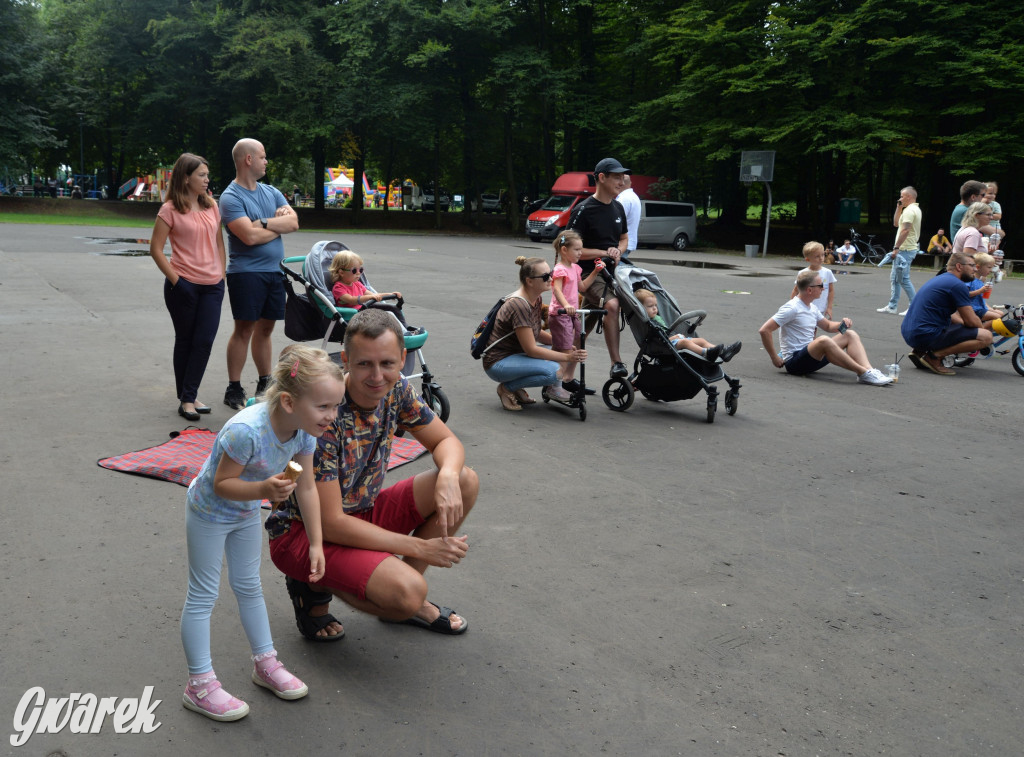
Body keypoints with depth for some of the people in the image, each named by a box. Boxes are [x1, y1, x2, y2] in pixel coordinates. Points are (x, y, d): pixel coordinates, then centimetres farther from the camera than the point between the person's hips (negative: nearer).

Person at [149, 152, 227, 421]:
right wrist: (175, 280, -12)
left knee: (204, 341, -2)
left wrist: (221, 275, 8)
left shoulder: (211, 205, 9)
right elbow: (156, 249, -7)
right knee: (185, 341, 7)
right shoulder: (170, 209, -6)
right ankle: (185, 398, 17)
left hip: (212, 286, 4)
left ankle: (189, 397, 8)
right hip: (184, 286, -4)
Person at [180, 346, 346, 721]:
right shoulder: (247, 430, -41)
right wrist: (263, 489, -46)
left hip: (247, 513, 7)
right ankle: (199, 685, 14)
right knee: (203, 595, 4)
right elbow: (221, 484, -30)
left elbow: (307, 489, -9)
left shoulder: (304, 431, -20)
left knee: (249, 586, 20)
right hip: (209, 511, -7)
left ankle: (265, 663, 33)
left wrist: (316, 544, -7)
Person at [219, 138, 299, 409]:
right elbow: (250, 236, -20)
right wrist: (279, 224, -4)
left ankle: (265, 384, 21)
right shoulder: (231, 197, -9)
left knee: (265, 328, 12)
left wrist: (264, 222, -14)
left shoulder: (271, 192, 14)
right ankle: (234, 389, 4)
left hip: (275, 270, 7)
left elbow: (294, 222, 1)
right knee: (244, 329, -4)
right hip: (246, 272, -6)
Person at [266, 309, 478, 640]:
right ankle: (314, 587, 0)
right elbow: (328, 524, -28)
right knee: (407, 593, -31)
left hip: (361, 513, 8)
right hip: (303, 531, -8)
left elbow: (446, 441, 4)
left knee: (466, 482, -6)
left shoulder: (394, 389, -8)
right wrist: (420, 547, -25)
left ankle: (406, 601, 5)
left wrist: (448, 477, -22)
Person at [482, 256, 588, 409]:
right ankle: (507, 388, -9)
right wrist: (567, 357, -22)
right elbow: (531, 349, -25)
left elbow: (536, 333, 13)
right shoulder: (519, 305, -26)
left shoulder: (536, 299, 3)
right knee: (552, 370, -28)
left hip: (515, 355, 9)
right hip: (498, 363, -9)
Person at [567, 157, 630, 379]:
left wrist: (618, 251, 1)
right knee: (612, 304, -33)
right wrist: (603, 253, -16)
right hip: (589, 274, -8)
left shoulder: (617, 207, 12)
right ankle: (616, 364, -28)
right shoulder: (583, 210, -11)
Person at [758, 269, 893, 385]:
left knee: (850, 335, 1)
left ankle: (868, 370, -22)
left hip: (812, 357, 9)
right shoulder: (792, 308, -14)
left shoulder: (812, 308, 14)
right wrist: (775, 358, -18)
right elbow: (764, 330, -20)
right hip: (794, 361, -9)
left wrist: (842, 324, 5)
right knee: (823, 340, -36)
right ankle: (863, 373, -31)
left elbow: (828, 326, 28)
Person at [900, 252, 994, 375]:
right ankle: (935, 356, -11)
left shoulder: (938, 279, 21)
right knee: (986, 336, -10)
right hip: (927, 335, -10)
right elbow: (972, 321, -9)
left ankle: (919, 351, 13)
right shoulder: (957, 285, -8)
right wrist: (982, 329, 12)